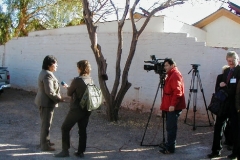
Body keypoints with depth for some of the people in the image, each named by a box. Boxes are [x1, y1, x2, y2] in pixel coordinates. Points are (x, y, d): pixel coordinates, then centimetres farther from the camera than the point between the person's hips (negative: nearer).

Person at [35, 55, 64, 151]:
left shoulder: (44, 72, 11)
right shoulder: (47, 75, -22)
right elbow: (50, 92, -26)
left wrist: (58, 97, 12)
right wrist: (59, 99, -15)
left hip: (43, 101, 11)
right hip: (47, 102, -11)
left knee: (45, 123, 20)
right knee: (46, 124, -1)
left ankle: (45, 141, 33)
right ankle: (44, 145, 8)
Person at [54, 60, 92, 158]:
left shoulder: (77, 80, -18)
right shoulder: (90, 80, 2)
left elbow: (69, 93, -5)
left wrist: (67, 87, 16)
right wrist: (70, 87, 18)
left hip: (76, 109, -7)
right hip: (86, 109, 7)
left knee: (65, 128, 8)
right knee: (82, 130, 14)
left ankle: (65, 151, 12)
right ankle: (80, 152, 19)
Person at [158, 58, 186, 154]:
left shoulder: (175, 75, -13)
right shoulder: (171, 75, 19)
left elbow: (177, 91, -22)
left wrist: (173, 104, -25)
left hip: (173, 106, -10)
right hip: (169, 105, 10)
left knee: (171, 127, -7)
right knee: (170, 127, 14)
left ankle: (170, 148, -3)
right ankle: (169, 145, 22)